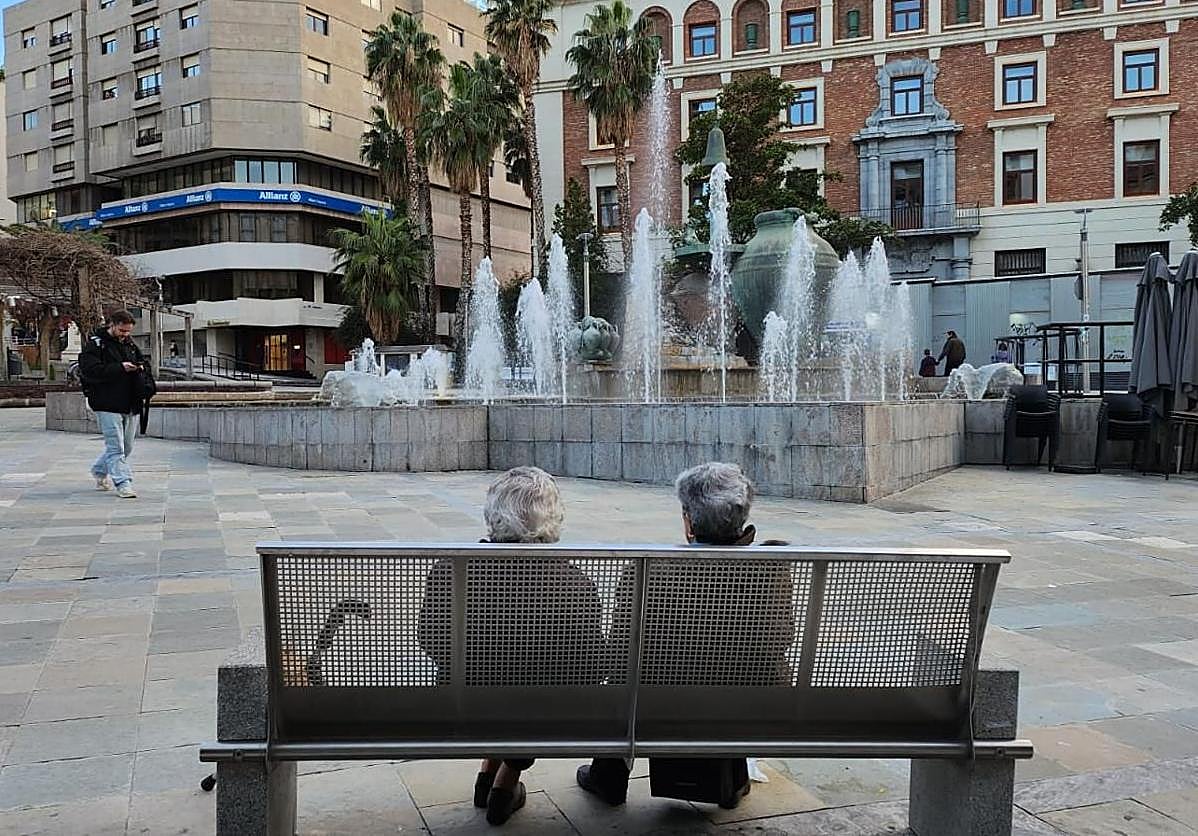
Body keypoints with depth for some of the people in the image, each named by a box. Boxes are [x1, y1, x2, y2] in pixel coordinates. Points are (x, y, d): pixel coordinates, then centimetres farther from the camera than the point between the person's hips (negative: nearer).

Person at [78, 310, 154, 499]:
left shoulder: (130, 344, 16)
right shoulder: (95, 344, -5)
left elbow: (144, 362, 25)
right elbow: (90, 370, -16)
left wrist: (141, 368, 0)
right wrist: (119, 368, -20)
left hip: (131, 404, 7)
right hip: (108, 405, -7)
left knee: (126, 447, 14)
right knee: (116, 447, -9)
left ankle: (100, 472, 35)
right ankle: (123, 483, -7)